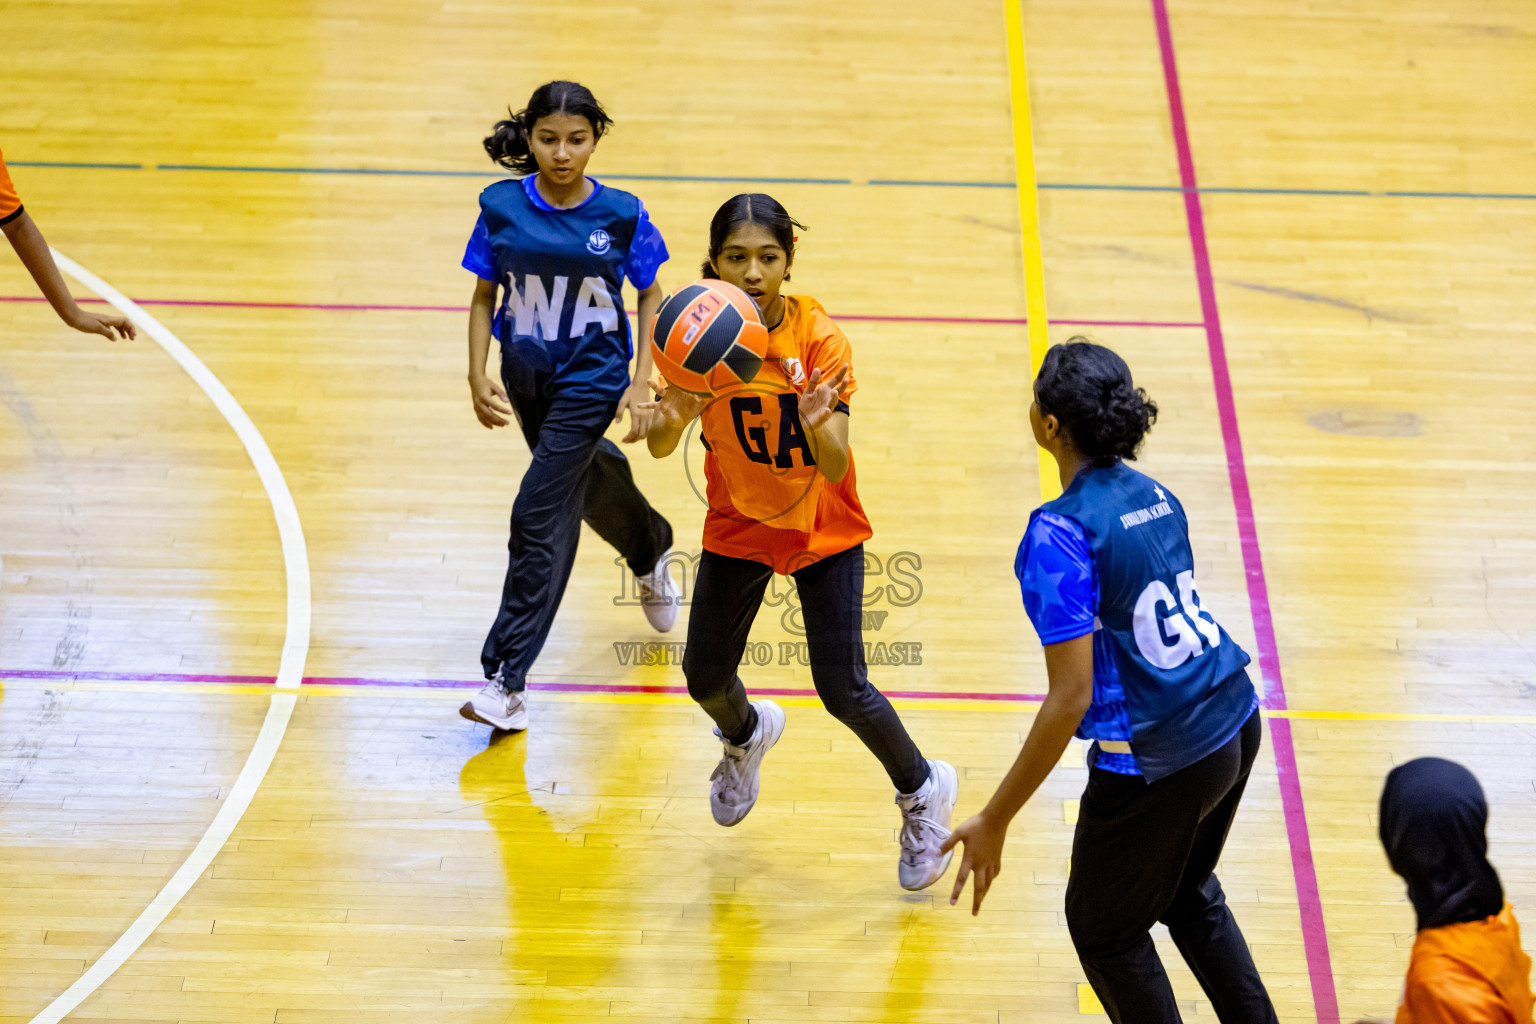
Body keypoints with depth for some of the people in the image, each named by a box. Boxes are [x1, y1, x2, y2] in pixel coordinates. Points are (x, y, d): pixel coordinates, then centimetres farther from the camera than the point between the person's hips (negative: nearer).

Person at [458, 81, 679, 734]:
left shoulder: (621, 214, -13)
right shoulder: (501, 207, -9)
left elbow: (651, 294, -2)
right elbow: (484, 295, 0)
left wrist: (641, 383, -8)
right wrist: (478, 377, -9)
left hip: (592, 378, -4)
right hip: (526, 377, 4)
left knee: (541, 515, -12)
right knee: (589, 483, 24)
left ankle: (507, 680, -8)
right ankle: (651, 551, 59)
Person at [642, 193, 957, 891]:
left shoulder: (819, 337, -23)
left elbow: (835, 468, -28)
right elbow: (657, 447, -22)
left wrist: (816, 424, -49)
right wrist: (675, 416, -44)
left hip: (822, 528, -3)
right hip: (737, 526, 3)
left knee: (843, 690, -5)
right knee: (704, 677, 9)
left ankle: (922, 790, 24)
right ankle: (746, 735, 48)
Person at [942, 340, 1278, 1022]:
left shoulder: (1060, 533, -21)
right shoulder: (1154, 494, 3)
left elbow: (1071, 698, -24)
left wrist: (993, 822, -17)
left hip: (1158, 764, -8)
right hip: (1234, 724, 8)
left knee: (1104, 929, 18)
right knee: (1189, 895, 31)